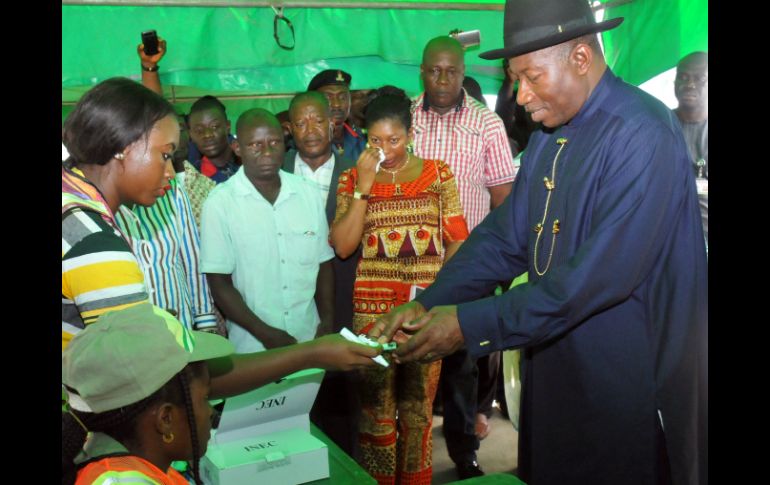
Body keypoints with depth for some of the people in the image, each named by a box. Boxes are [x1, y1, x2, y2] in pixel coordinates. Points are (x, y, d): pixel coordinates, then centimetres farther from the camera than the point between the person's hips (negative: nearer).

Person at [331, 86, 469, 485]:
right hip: (372, 306, 0)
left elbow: (456, 240, 3)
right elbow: (342, 246, -4)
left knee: (418, 405, 9)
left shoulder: (438, 174, 5)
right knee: (376, 405, 4)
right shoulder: (352, 179, 6)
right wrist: (364, 188, -9)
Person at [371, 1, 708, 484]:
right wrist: (427, 306, -10)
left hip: (632, 383, -7)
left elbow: (601, 274, -28)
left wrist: (471, 324, -26)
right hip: (556, 371, 7)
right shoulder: (548, 137, 6)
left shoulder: (642, 133, -20)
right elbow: (504, 237, 3)